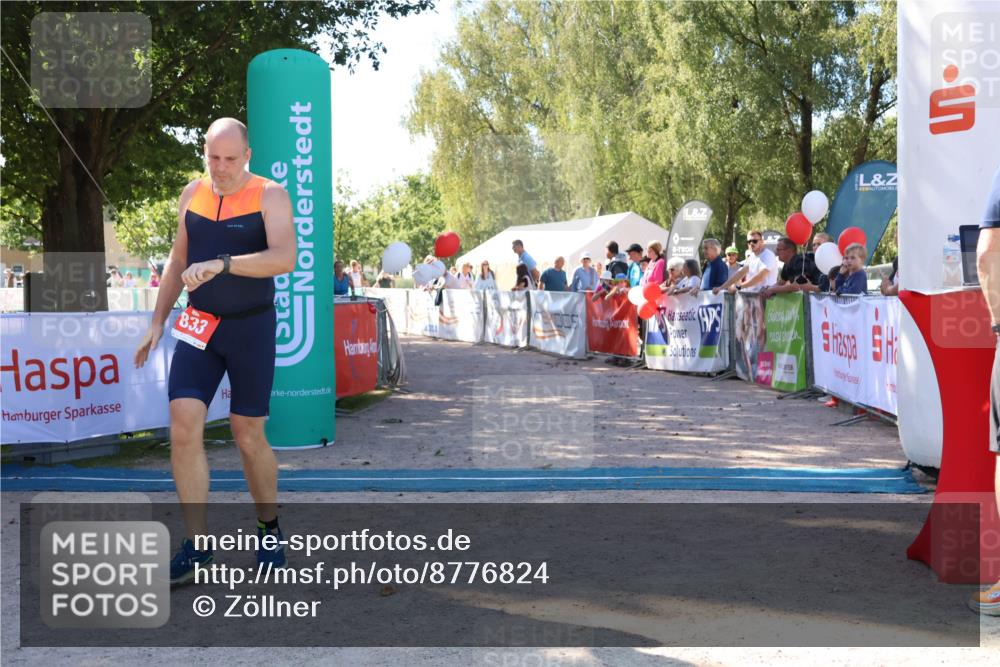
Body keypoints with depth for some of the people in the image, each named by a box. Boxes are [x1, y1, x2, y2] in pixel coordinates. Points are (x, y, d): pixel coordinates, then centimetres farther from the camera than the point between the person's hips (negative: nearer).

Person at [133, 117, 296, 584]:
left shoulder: (269, 195, -9)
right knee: (183, 428, -9)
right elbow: (177, 261, 16)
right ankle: (196, 546, -1)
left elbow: (284, 258, -25)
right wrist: (157, 322, 13)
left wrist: (220, 263, -35)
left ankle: (269, 529, 26)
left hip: (251, 327, -4)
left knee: (248, 436, 3)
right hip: (199, 325, 4)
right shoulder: (192, 194, 6)